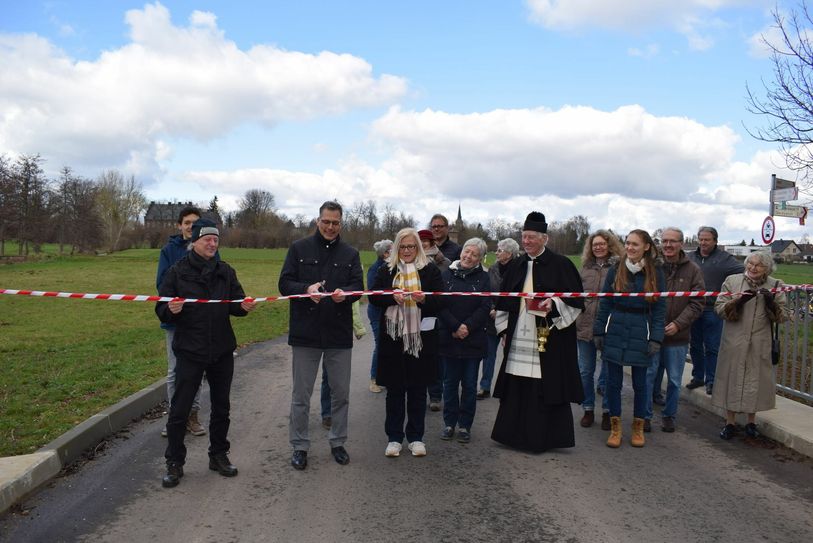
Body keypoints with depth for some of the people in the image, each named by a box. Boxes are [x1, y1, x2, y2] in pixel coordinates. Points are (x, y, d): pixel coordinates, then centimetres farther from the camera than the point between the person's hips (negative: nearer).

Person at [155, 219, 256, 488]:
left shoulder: (225, 271, 6)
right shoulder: (177, 271, -4)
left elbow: (236, 303, 10)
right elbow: (161, 310, -3)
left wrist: (244, 306, -12)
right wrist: (171, 310, -25)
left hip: (222, 351, 4)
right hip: (189, 351, -3)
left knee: (221, 406, 14)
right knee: (180, 409, 0)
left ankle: (218, 455, 30)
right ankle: (174, 463, 16)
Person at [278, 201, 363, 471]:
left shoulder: (350, 253, 8)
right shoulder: (299, 248, 2)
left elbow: (358, 285, 1)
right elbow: (284, 283, -2)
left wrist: (345, 293, -22)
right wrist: (306, 289, -22)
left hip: (339, 334, 2)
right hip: (305, 332, -2)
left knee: (340, 392, 11)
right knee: (301, 395, 6)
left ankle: (338, 442, 27)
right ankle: (299, 446, 20)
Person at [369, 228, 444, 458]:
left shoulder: (430, 270, 3)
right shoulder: (386, 270, 7)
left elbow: (439, 300, -2)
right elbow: (373, 296, -1)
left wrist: (423, 299, -22)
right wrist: (392, 296, -19)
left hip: (421, 336, 0)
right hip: (393, 336, 1)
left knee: (418, 389, 8)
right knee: (394, 389, 6)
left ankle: (416, 437, 21)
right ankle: (394, 437, 18)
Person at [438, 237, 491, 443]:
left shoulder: (483, 277, 3)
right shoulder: (447, 275, 2)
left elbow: (485, 307, -4)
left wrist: (468, 326, -14)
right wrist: (455, 326, -13)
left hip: (473, 339, 0)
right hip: (449, 339, 0)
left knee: (469, 384, 6)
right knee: (450, 382, 8)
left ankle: (465, 425, 16)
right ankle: (449, 423, 19)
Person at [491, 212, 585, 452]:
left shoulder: (561, 265, -2)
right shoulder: (515, 267, 13)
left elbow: (576, 300, -4)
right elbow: (504, 302, 19)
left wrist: (554, 304, -20)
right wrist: (504, 329, 13)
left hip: (549, 339, -5)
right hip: (518, 339, 5)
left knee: (547, 387, -2)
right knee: (517, 388, 7)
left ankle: (546, 438, 10)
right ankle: (516, 435, 18)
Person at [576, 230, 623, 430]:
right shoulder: (585, 268, 8)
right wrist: (574, 319, 8)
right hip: (585, 326, 4)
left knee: (608, 372, 8)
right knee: (585, 371, 10)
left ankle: (607, 411, 21)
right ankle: (588, 409, 23)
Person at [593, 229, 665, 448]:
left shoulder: (655, 273, -1)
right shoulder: (615, 271, 1)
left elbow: (659, 308, -1)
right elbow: (604, 303, 4)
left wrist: (656, 338, -7)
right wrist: (598, 332, 1)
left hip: (640, 335, -1)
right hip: (615, 333, 1)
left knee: (640, 383, 10)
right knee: (613, 381, 6)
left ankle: (638, 428, 25)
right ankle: (615, 427, 18)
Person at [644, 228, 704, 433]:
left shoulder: (692, 270, -1)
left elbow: (697, 303, -3)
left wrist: (678, 324, -15)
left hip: (678, 337, 1)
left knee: (674, 380, 13)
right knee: (647, 376, 6)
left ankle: (669, 416, 29)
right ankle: (645, 415, 19)